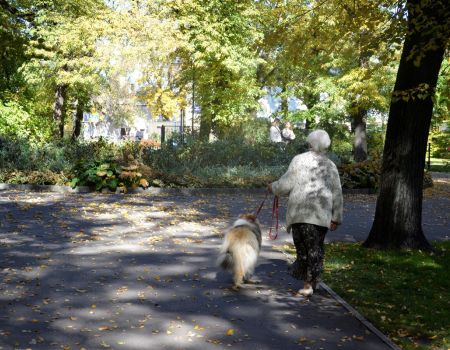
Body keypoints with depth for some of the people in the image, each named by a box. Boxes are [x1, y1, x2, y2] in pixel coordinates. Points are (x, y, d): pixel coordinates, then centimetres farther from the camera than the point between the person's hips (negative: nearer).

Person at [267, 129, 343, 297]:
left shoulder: (299, 160, -1)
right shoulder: (330, 166, 9)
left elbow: (286, 184, -3)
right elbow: (337, 193, 8)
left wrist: (273, 187, 17)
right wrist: (336, 217, 12)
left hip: (300, 211, -2)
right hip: (322, 213, 2)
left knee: (302, 246, 6)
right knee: (316, 247, 11)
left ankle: (307, 282, 4)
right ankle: (311, 283, 11)